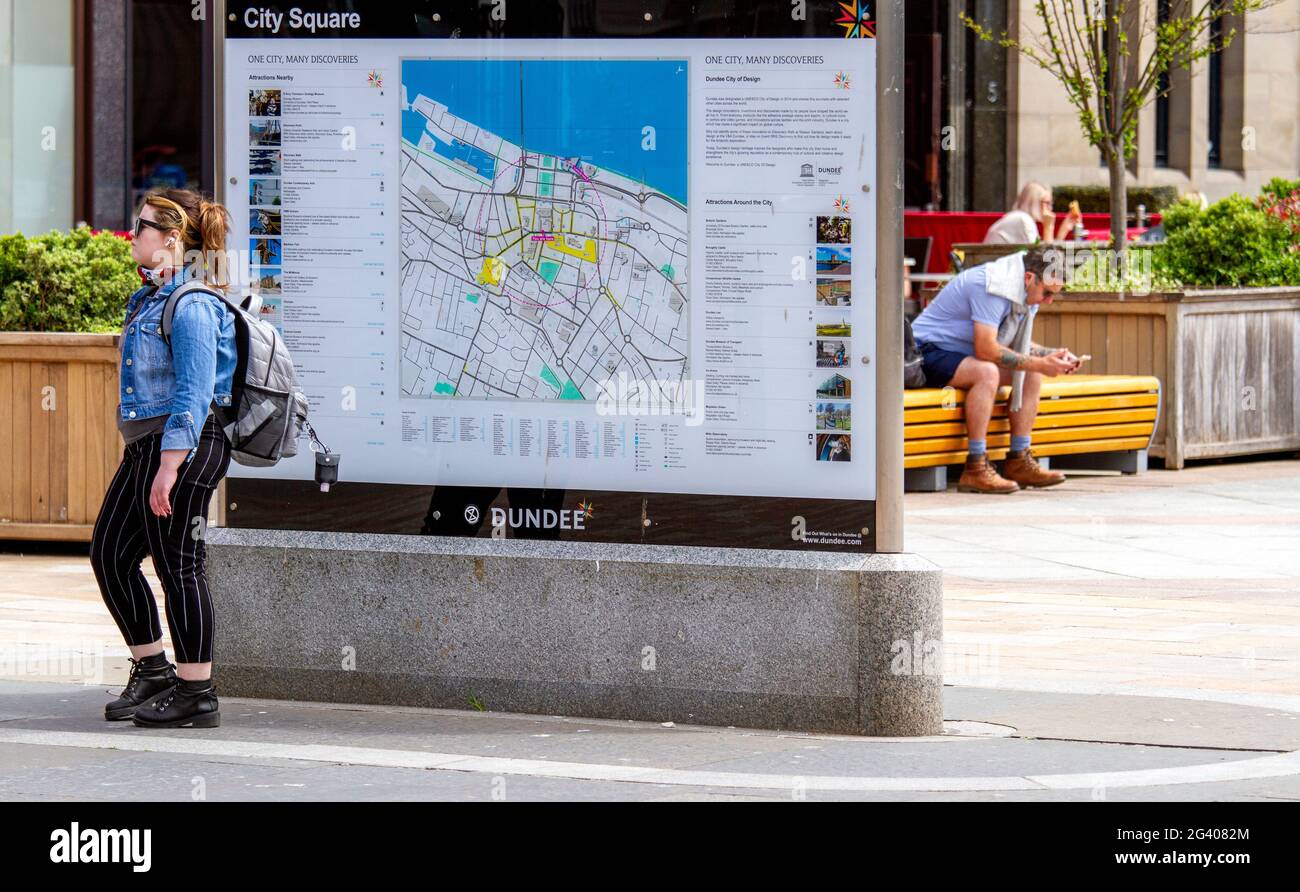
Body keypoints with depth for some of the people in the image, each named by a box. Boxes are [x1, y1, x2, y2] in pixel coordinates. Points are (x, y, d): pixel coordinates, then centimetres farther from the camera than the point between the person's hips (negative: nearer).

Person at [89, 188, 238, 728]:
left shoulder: (192, 305, -16)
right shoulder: (150, 299, 15)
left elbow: (194, 395, -21)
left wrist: (168, 468, -24)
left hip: (185, 443, -10)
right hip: (146, 442, 10)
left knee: (178, 565, -4)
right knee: (109, 553, 12)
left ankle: (196, 695, 3)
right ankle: (151, 669, 23)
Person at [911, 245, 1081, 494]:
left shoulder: (1026, 293, 4)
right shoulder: (991, 287, -26)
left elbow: (1020, 345, 13)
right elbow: (986, 350, -30)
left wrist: (1053, 354, -6)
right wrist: (1039, 364, -27)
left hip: (962, 354, 10)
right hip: (928, 352, -10)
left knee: (1032, 374, -1)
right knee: (987, 372, -35)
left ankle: (1019, 461, -2)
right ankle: (975, 470, -35)